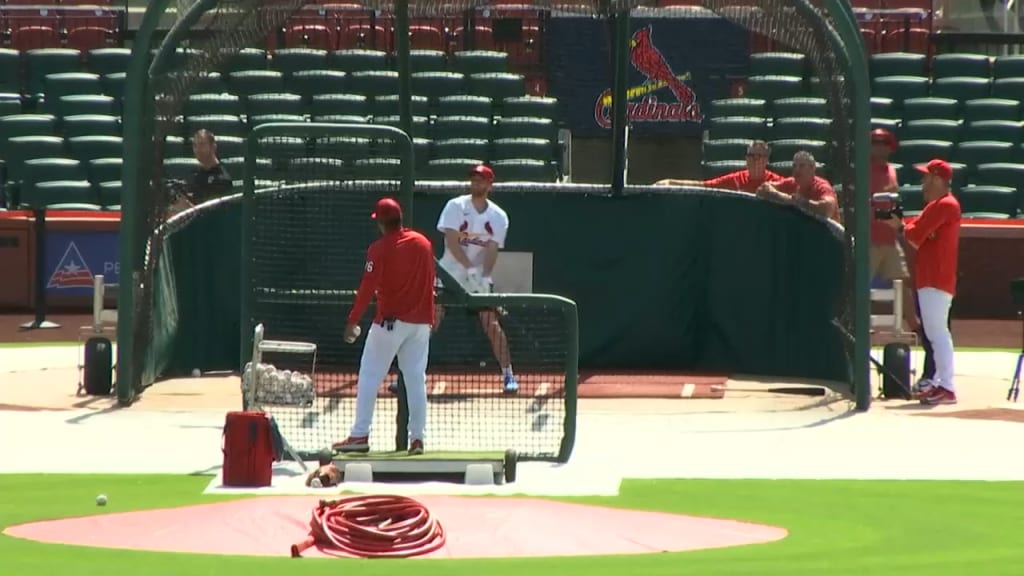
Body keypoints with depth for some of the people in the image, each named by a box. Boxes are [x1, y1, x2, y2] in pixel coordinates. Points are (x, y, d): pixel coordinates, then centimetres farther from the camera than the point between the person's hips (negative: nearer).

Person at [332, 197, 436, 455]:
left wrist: (352, 321, -13)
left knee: (369, 376, 0)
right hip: (421, 322, 5)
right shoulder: (424, 243, 8)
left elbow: (367, 288, -15)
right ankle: (417, 438, 6)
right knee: (416, 378, 8)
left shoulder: (380, 249, -10)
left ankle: (360, 436, -4)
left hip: (390, 320, -5)